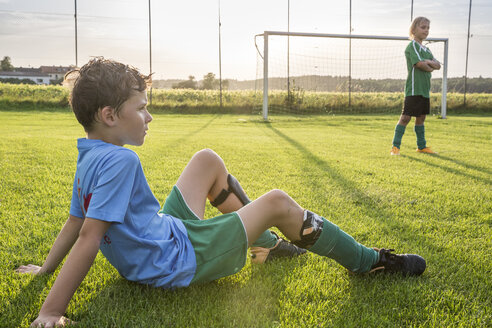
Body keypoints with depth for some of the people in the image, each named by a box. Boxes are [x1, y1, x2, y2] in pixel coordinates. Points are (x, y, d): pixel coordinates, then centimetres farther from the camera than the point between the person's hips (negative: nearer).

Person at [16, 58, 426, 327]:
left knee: (208, 160, 16)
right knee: (277, 202, -7)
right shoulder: (120, 160, -27)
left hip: (166, 232, 10)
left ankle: (262, 239, 29)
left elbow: (74, 222, 7)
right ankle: (368, 260, 11)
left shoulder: (88, 158, 2)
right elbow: (89, 237, -31)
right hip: (179, 263, -10)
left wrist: (46, 268, 17)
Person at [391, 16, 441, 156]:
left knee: (421, 117, 14)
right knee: (406, 117, -10)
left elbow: (438, 65, 11)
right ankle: (395, 146, -7)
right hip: (414, 88, -9)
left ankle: (421, 146, 23)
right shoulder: (412, 45, -7)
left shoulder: (426, 49, 19)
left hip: (424, 89, 9)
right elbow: (420, 64, -19)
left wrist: (429, 62, -10)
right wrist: (430, 68, 1)